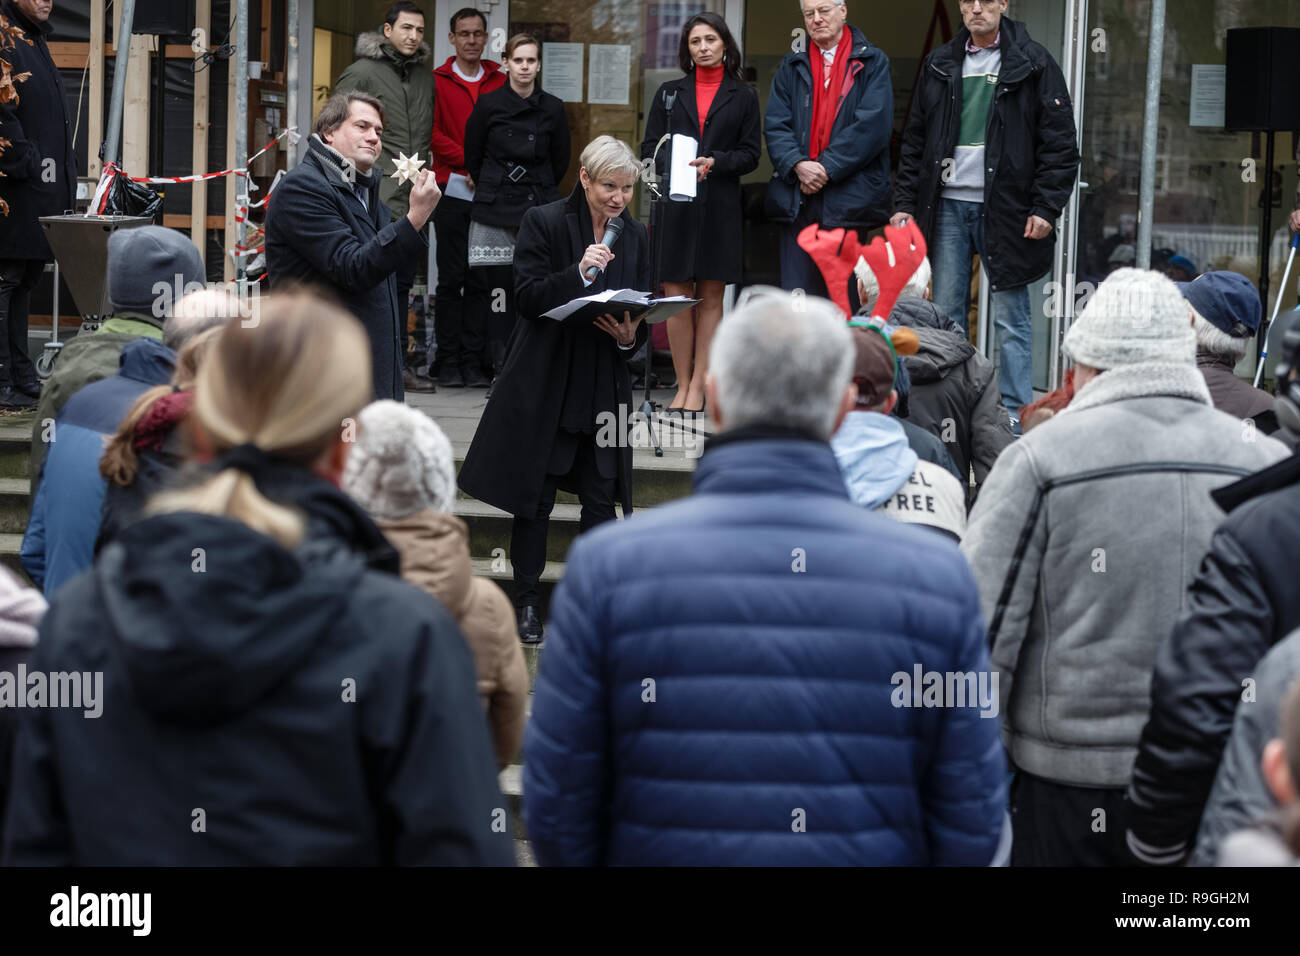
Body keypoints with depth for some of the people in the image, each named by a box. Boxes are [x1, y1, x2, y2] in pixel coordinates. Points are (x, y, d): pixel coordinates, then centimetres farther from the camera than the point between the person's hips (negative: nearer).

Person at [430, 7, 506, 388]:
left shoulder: (500, 83, 12)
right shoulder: (437, 82, 5)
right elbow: (433, 132, -3)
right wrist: (469, 162, -13)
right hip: (453, 189, -2)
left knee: (482, 279, 2)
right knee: (452, 277, -1)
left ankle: (474, 356, 6)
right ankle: (448, 360, 2)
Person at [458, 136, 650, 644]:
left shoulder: (633, 235, 8)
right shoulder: (543, 222, -6)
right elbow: (528, 296, -12)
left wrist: (630, 336, -10)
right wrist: (579, 273, -26)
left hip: (605, 385, 3)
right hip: (545, 382, -3)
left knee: (601, 496, 1)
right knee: (534, 495, 4)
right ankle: (527, 599, 15)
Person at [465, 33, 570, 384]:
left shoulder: (552, 109, 4)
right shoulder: (489, 105, 1)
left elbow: (560, 161, 14)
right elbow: (472, 156, 11)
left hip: (538, 207, 1)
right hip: (495, 209, -1)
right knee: (499, 285, -3)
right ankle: (501, 364, 1)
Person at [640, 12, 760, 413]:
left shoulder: (742, 97, 8)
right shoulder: (669, 93, 13)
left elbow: (750, 154, 5)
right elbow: (649, 147, 10)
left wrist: (714, 162, -13)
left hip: (719, 205, -1)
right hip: (675, 204, 1)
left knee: (711, 297, -1)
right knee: (678, 296, -2)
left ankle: (698, 387, 2)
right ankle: (682, 385, 4)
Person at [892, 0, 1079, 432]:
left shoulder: (1033, 64, 1)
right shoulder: (939, 65, 13)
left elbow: (1060, 143, -2)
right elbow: (915, 140, 17)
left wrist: (1046, 207, -10)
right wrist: (905, 202, 9)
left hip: (1004, 209, -4)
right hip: (948, 206, 4)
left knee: (1011, 319, -1)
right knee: (946, 315, 5)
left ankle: (1015, 414, 3)